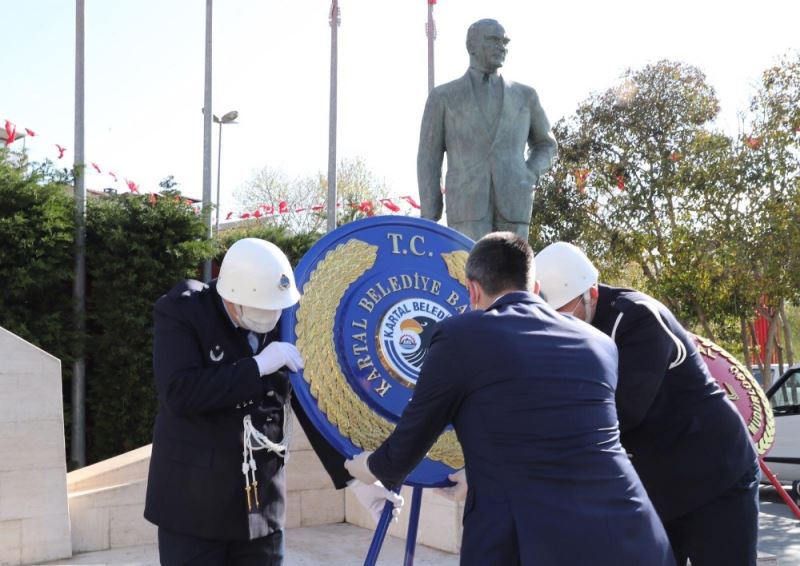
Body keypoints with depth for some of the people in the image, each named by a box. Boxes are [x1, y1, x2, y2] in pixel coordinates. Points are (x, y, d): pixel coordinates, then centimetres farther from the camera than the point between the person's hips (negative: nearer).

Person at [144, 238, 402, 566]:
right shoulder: (180, 312, -11)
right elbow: (178, 392, -23)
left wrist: (354, 476, -1)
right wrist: (257, 366, -23)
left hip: (261, 505, 3)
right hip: (194, 503, -3)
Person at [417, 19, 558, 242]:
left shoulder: (524, 95, 14)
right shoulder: (442, 97, 7)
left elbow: (545, 146, 27)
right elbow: (428, 160, 6)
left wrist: (529, 177, 4)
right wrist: (429, 221, -1)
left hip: (511, 205, 2)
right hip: (467, 206, -2)